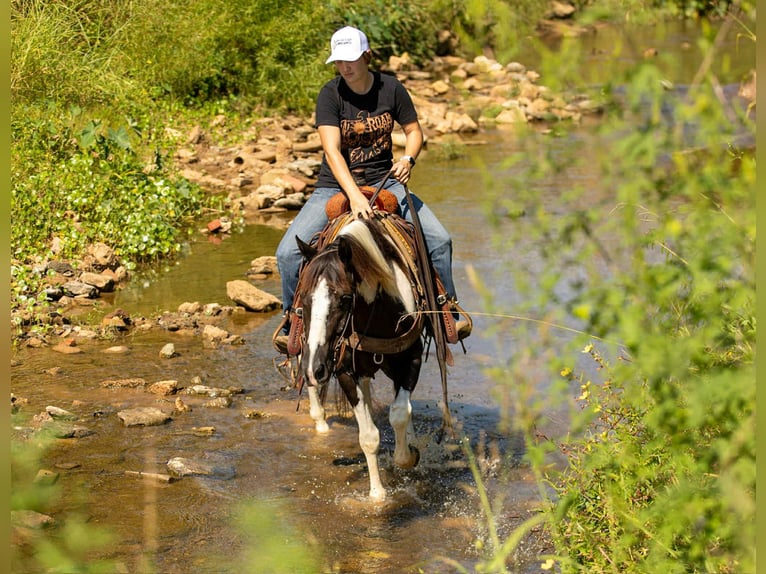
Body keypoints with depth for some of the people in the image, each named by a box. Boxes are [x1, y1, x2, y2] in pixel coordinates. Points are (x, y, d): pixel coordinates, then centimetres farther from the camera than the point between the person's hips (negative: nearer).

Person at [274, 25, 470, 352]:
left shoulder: (391, 88, -6)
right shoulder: (331, 94, -14)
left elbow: (414, 130, 6)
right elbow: (332, 150, -24)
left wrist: (408, 158, -17)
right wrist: (354, 196, -37)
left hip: (384, 181, 2)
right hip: (335, 186, -2)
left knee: (439, 240, -13)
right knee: (288, 252, -19)